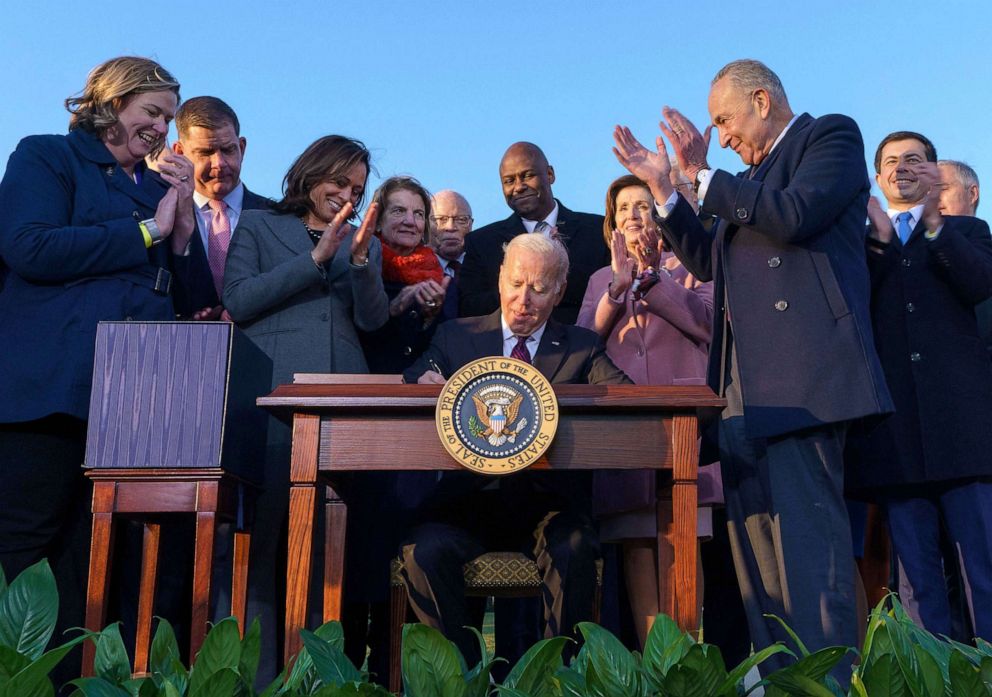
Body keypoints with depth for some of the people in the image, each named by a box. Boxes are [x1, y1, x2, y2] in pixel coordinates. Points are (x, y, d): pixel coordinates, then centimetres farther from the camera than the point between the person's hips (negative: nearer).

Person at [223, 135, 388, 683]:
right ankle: (256, 674, 1)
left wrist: (360, 258, -8)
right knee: (261, 536, -6)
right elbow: (236, 302, 0)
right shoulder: (257, 226, 14)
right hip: (272, 393, -3)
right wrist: (316, 258, -5)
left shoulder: (364, 244, 22)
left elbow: (373, 318, 9)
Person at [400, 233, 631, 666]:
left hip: (548, 507, 0)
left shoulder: (582, 347, 11)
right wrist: (424, 383, -21)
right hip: (468, 504, 1)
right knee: (423, 552, -27)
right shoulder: (456, 336, 14)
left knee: (574, 551, -31)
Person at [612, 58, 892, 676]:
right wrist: (662, 187, 19)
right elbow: (709, 261, 26)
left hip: (799, 373, -8)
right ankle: (778, 676, 12)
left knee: (805, 530, -12)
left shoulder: (832, 135, 4)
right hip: (742, 383, 9)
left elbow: (794, 215, -14)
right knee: (753, 532, 6)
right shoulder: (756, 173, 26)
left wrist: (703, 178, -5)